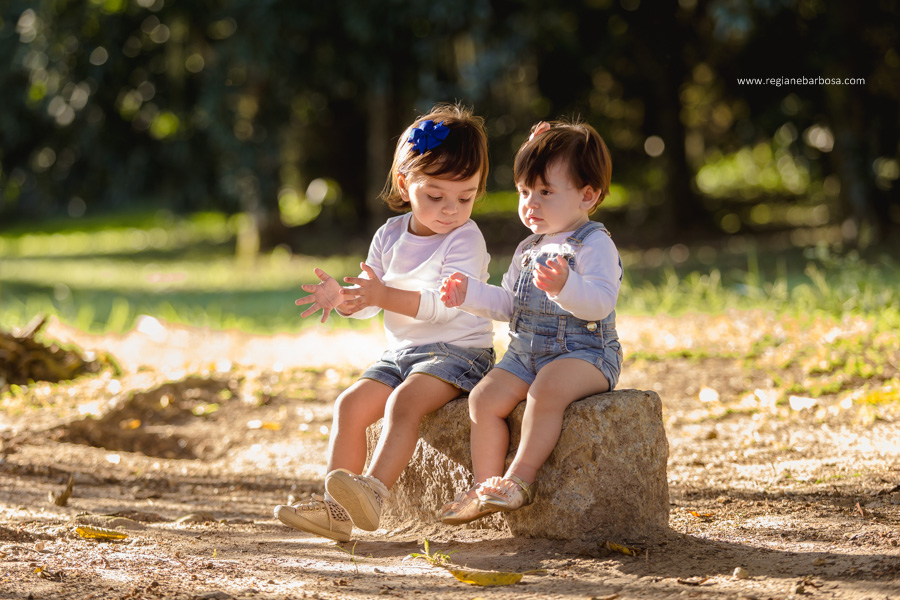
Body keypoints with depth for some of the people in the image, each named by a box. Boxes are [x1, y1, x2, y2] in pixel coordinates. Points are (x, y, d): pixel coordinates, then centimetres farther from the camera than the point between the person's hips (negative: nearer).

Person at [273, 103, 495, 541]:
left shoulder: (465, 239, -13)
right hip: (401, 352, 7)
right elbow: (369, 302, 10)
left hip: (457, 351, -7)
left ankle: (373, 492, -41)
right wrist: (342, 298, -13)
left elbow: (444, 304, -25)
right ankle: (336, 507, -11)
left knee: (404, 401, -31)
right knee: (350, 404, -8)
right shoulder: (390, 236, 7)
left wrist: (386, 296, -35)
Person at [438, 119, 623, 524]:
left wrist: (565, 287, -41)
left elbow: (601, 301, -23)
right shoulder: (528, 250, 18)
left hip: (584, 353, -8)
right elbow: (508, 304, 26)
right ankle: (485, 484, -9)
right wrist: (471, 294, 10)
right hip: (525, 354, 8)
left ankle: (521, 477, -30)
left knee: (546, 389, -36)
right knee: (484, 397, -13)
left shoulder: (595, 245, -8)